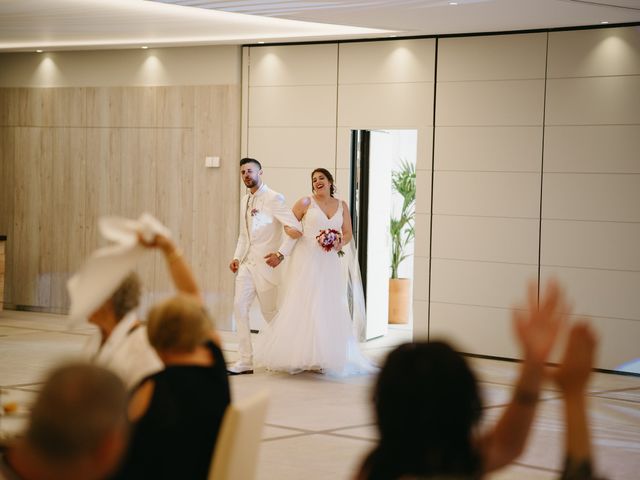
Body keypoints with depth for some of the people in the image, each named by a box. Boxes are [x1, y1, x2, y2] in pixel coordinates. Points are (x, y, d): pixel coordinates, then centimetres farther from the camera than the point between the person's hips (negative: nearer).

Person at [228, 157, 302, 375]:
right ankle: (246, 361, -2)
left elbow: (295, 227, -16)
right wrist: (237, 257, 8)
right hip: (248, 264, 7)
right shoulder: (245, 201, 14)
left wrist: (281, 253, -23)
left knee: (270, 312, 3)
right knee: (240, 307, -5)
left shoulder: (273, 198, -10)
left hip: (266, 263, -7)